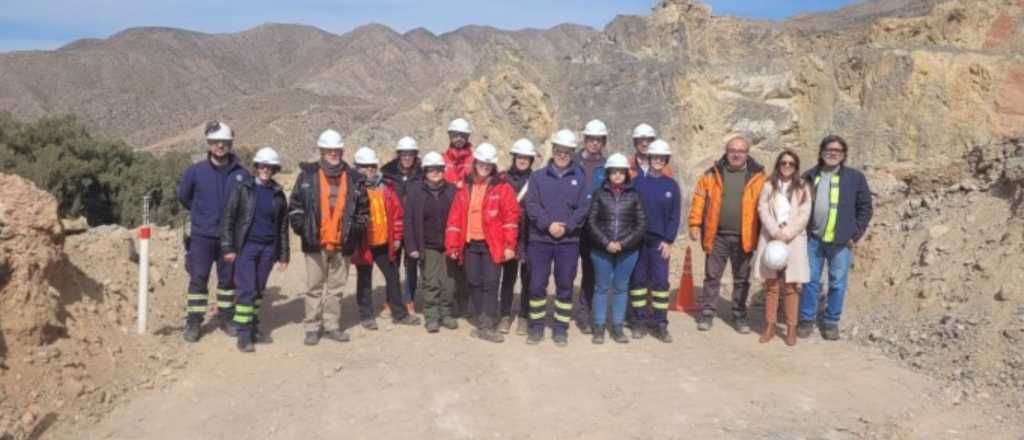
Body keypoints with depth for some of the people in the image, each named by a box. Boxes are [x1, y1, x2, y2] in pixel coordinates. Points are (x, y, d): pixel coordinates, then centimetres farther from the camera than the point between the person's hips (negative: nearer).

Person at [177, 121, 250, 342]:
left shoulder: (241, 174, -3)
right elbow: (183, 196, 12)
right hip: (201, 235, -1)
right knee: (198, 278, 0)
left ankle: (226, 318, 23)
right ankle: (193, 322, 10)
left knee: (228, 279, 10)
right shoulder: (196, 171, -3)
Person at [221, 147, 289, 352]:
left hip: (268, 248, 3)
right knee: (246, 290, -7)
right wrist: (228, 247, -8)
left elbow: (283, 226, 12)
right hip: (246, 246, -3)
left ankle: (254, 329, 21)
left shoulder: (278, 194, 8)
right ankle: (243, 334, -2)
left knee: (259, 290, 10)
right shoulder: (243, 189, -1)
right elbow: (229, 218, -2)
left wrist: (283, 255, 10)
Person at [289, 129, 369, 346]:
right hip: (315, 243, -2)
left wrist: (357, 229, 4)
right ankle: (312, 328, 14)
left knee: (336, 287, 11)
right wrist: (302, 228, -5)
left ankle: (332, 326, 22)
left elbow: (363, 209, 14)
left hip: (342, 244, 2)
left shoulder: (354, 178, 7)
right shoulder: (308, 175, 2)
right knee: (314, 287, 5)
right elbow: (295, 205, 4)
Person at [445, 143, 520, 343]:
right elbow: (455, 217, 9)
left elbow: (511, 217, -6)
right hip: (470, 244, 4)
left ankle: (487, 326, 1)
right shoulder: (465, 188, 11)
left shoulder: (502, 188, -1)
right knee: (474, 284, 9)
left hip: (492, 245, -4)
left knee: (490, 285, -4)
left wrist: (509, 245, -11)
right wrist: (452, 245, 4)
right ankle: (485, 323, 22)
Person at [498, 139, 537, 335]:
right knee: (508, 276, 7)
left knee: (527, 278, 6)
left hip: (530, 236, 0)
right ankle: (505, 315, 18)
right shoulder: (504, 179, 4)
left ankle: (524, 317, 16)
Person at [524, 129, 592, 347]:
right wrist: (548, 224, -18)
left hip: (569, 241, 0)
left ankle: (561, 329, 17)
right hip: (539, 239, 0)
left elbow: (584, 207, -2)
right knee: (537, 284, 1)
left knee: (565, 286, 6)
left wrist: (566, 226, -15)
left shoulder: (580, 178, 6)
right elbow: (531, 204, -4)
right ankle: (536, 327, 15)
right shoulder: (538, 176, 6)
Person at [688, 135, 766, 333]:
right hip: (717, 236, 0)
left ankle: (739, 315, 23)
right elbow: (699, 198, 2)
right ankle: (706, 313, 18)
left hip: (743, 237, 0)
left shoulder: (757, 176, 0)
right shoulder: (713, 174, 1)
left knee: (741, 279, 11)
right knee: (712, 276, 8)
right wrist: (695, 224, -4)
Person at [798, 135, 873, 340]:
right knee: (810, 281, 7)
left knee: (837, 283, 6)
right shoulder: (810, 176, 5)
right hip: (813, 239, 1)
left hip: (841, 241, -1)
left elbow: (865, 208, 2)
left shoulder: (855, 177, 0)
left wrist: (856, 234, -4)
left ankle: (831, 322, 18)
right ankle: (807, 319, 18)